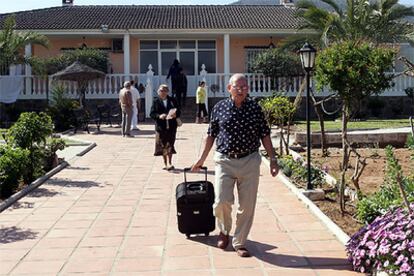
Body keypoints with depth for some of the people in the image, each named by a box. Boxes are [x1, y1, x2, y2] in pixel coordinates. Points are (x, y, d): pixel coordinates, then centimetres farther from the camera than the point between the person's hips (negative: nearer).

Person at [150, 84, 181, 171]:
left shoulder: (172, 100, 7)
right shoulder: (156, 102, 4)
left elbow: (178, 112, 8)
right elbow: (152, 114, -2)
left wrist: (175, 115, -15)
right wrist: (159, 116, -21)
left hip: (171, 126, 0)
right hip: (161, 127, 0)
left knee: (170, 145, -3)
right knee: (163, 146, 5)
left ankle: (169, 163, 2)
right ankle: (165, 163, 15)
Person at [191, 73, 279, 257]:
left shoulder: (255, 108, 2)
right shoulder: (219, 108, 2)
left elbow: (264, 135, 6)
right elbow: (211, 135, 10)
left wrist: (272, 159, 1)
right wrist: (202, 159, 12)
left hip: (250, 161, 1)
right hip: (225, 161, -1)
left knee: (247, 206, 3)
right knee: (222, 201, -10)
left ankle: (239, 242, 20)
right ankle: (224, 230, 22)